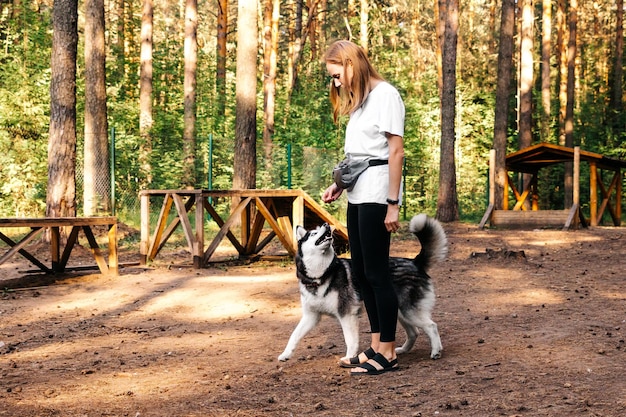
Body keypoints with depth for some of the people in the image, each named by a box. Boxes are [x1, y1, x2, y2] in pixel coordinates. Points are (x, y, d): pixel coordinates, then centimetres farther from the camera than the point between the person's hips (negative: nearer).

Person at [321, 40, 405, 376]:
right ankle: (376, 347, 18)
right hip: (357, 194, 9)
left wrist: (393, 205, -16)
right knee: (361, 271, 10)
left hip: (376, 193, -9)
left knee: (376, 272, -6)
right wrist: (339, 185, 8)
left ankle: (387, 353, 1)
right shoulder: (359, 99, 17)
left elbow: (396, 150, -13)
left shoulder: (385, 94, -9)